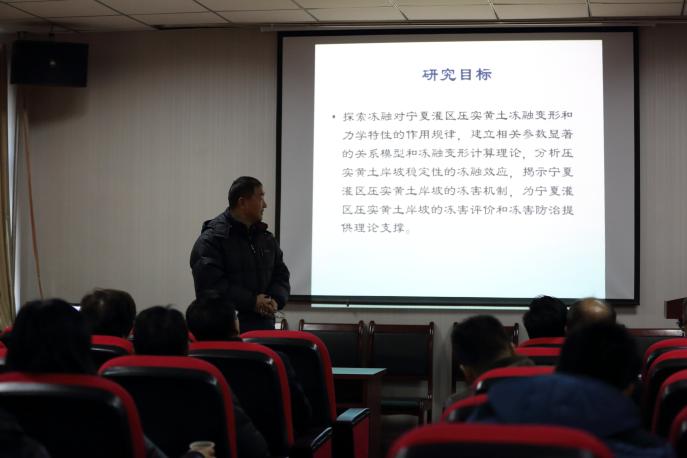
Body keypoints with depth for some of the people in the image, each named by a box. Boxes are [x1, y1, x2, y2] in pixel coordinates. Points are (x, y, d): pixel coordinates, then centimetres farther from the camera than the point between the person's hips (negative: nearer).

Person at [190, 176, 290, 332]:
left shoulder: (266, 238, 15)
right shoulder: (210, 239, -8)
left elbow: (281, 275, 16)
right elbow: (209, 284, -18)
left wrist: (275, 300, -6)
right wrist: (252, 302, -19)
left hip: (264, 326, 6)